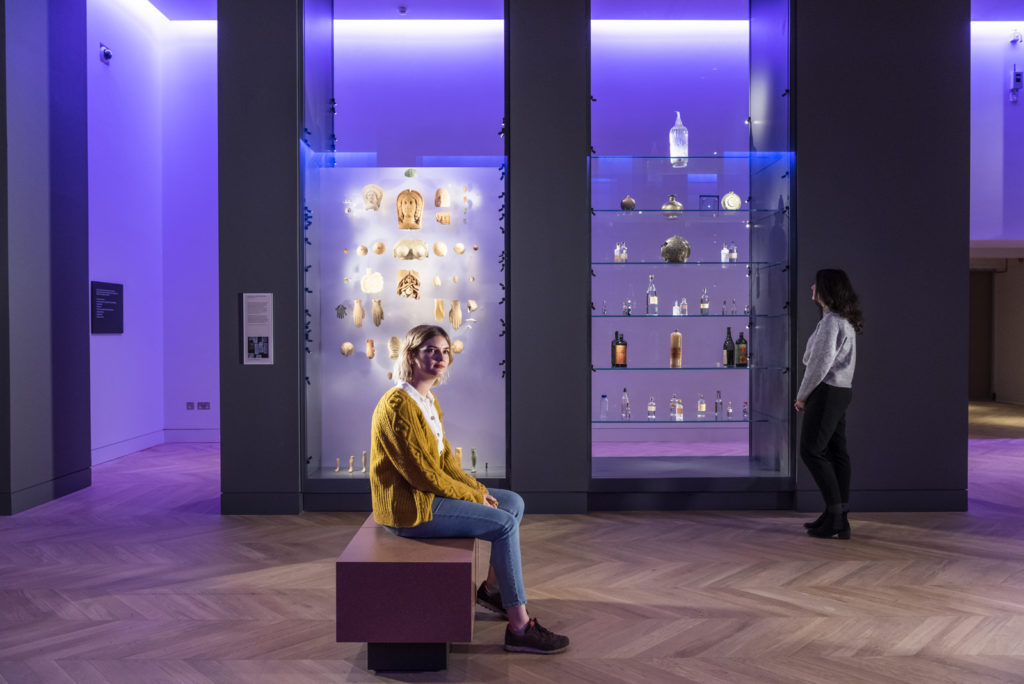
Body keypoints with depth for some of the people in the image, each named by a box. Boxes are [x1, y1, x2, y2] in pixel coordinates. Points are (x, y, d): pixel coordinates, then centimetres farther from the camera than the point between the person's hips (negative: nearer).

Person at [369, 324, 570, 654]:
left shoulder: (428, 399, 10)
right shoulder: (399, 405, -21)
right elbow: (423, 473, -23)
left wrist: (478, 488, 0)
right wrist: (474, 497, -13)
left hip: (428, 493, 10)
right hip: (409, 508, -10)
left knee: (514, 502, 10)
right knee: (504, 524, -16)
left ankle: (492, 588, 25)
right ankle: (519, 627, -9)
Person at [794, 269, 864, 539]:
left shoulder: (831, 322, -17)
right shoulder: (845, 320, 15)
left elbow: (820, 363, -19)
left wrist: (802, 395, -9)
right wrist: (809, 394, 15)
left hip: (827, 392, -10)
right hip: (840, 392, 10)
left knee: (811, 450, -5)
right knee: (836, 451, 10)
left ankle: (836, 517, -3)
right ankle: (840, 517, 15)